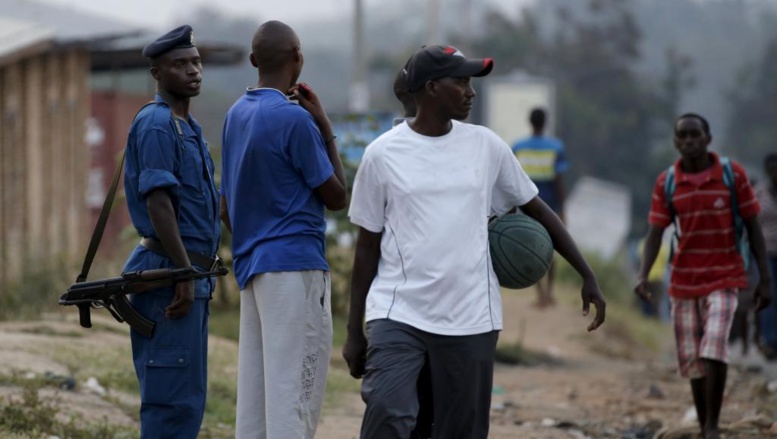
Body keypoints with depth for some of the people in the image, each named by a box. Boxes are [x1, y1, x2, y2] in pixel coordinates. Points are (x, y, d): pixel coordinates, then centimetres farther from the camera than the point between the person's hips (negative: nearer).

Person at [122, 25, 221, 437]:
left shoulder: (187, 126, 19)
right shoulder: (156, 124, -11)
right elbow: (157, 202, -19)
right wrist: (183, 273, -22)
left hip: (190, 273, 10)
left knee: (186, 398, 11)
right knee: (174, 397, -12)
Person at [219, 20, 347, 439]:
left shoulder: (237, 114, 11)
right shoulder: (295, 118, -13)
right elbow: (336, 196, -6)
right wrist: (325, 128, -1)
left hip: (253, 264, 8)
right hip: (295, 265, -8)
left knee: (254, 393, 8)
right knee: (294, 393, -8)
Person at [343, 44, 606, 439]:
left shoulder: (486, 146, 6)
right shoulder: (383, 154, 0)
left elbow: (536, 210, 15)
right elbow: (368, 246, 5)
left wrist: (587, 275, 10)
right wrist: (354, 331, 5)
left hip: (471, 319, 2)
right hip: (397, 315, -2)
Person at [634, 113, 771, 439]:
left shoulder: (733, 175, -6)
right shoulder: (666, 183, -1)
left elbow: (753, 227, -2)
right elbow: (655, 233, -3)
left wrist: (764, 278, -4)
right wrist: (643, 275, -19)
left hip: (724, 278, -3)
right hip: (684, 282, 3)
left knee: (714, 348, -21)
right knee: (691, 359, 5)